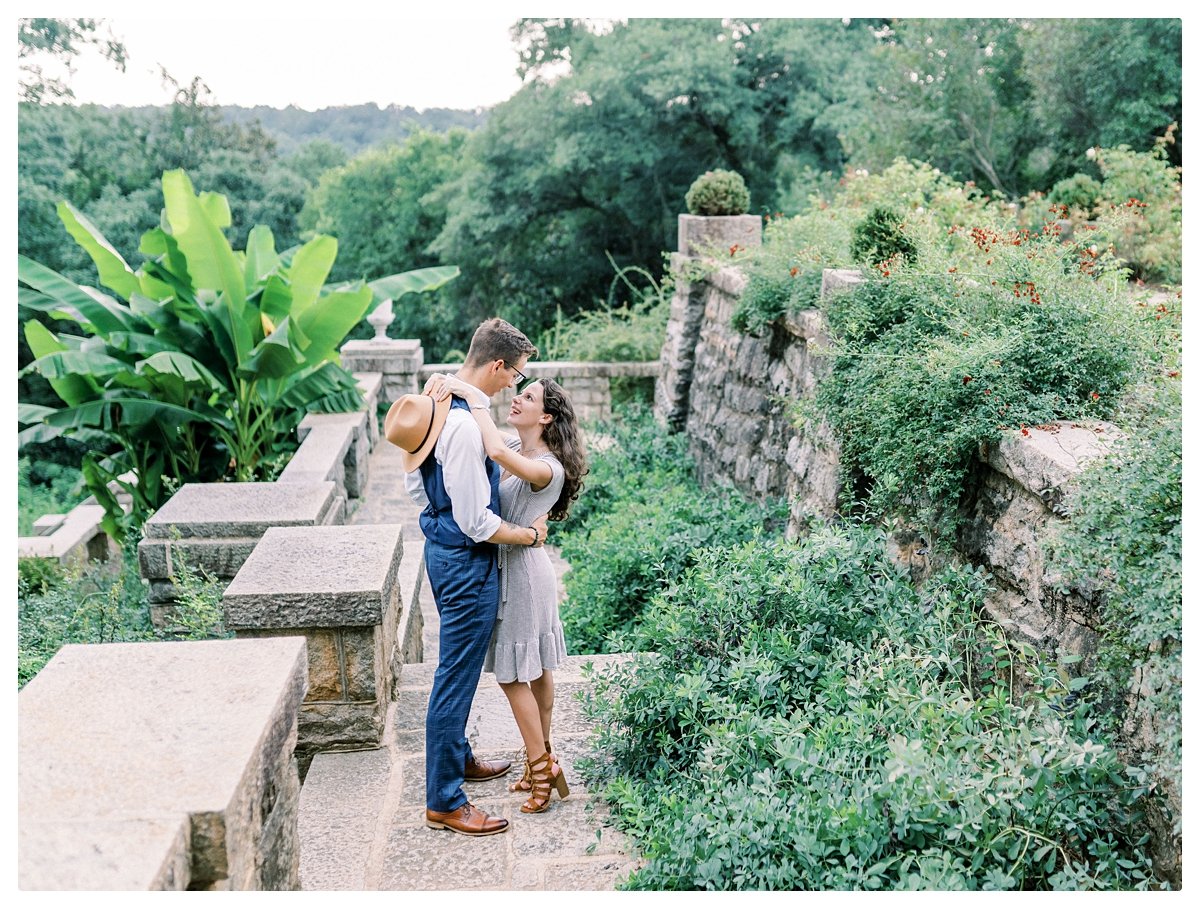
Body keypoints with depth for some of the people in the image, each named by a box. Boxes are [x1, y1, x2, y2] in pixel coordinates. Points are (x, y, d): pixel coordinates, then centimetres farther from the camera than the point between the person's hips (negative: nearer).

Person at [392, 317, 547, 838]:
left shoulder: (439, 405, 5)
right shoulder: (467, 424, -26)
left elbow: (414, 485, 14)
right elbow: (477, 522, -23)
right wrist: (531, 535, -10)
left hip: (441, 546, 11)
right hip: (467, 563, -10)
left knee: (458, 670, 25)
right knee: (456, 678, 0)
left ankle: (458, 758, 43)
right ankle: (444, 803, 11)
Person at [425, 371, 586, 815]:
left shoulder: (548, 468, -23)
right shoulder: (515, 447, 3)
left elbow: (497, 452, -43)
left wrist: (472, 396, -33)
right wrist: (444, 384, -16)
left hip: (521, 572, -9)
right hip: (507, 567, 9)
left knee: (512, 674, 1)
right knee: (537, 671, 17)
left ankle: (541, 765, 11)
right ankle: (541, 760, 27)